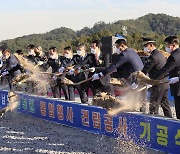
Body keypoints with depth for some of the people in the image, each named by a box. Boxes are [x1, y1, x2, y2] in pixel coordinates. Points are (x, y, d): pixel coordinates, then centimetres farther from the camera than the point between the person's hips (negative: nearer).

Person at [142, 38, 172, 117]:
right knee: (165, 104, 15)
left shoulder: (153, 57, -17)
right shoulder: (160, 54, 12)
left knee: (154, 106, -3)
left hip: (157, 84, -9)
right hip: (165, 83, 10)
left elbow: (144, 71, -18)